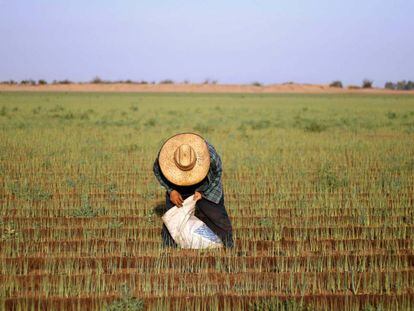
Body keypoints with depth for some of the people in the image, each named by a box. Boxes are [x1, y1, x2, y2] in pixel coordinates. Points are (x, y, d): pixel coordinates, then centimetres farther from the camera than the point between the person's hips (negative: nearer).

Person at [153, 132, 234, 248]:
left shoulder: (210, 155, -38)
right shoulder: (166, 155, -34)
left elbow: (217, 172, -13)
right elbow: (157, 170, -9)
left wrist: (202, 191, -20)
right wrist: (171, 191, -18)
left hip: (208, 188, -1)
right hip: (178, 188, 1)